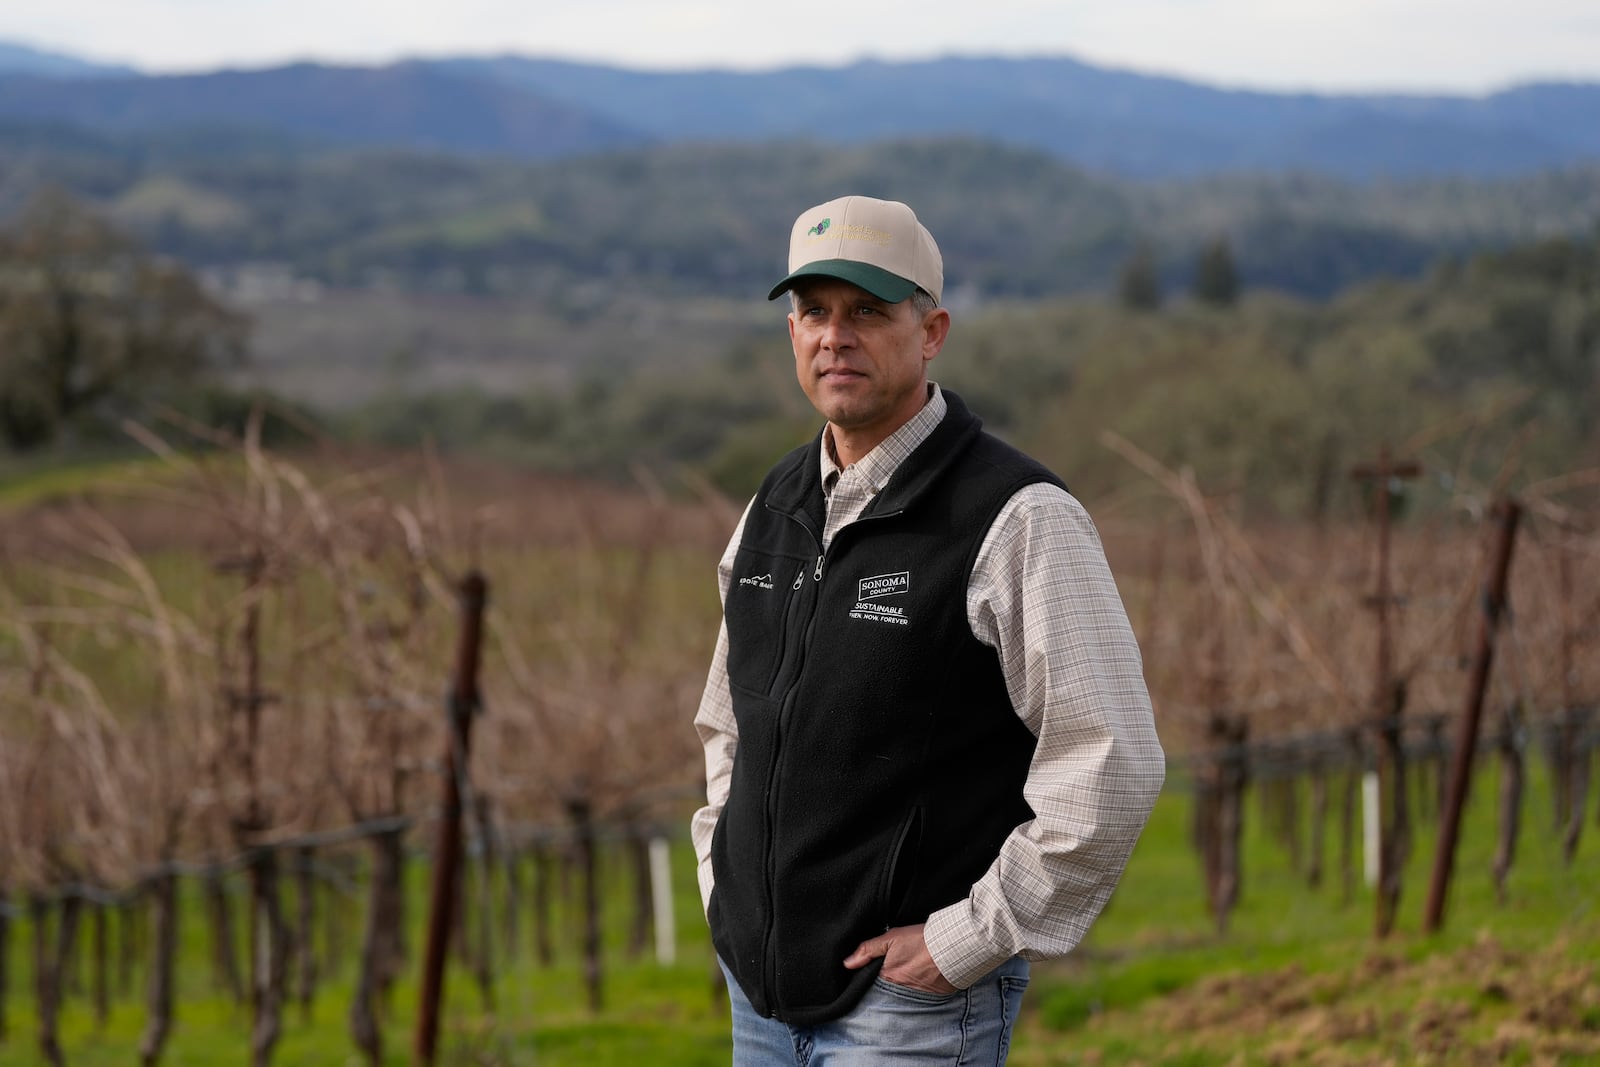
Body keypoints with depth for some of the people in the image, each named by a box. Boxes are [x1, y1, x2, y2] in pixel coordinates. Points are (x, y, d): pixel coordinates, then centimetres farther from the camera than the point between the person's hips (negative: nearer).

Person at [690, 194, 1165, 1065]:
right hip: (764, 988, 7)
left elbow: (1112, 768, -20)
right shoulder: (779, 505, 9)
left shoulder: (1020, 520, -14)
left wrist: (968, 938, -18)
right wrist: (723, 886, 12)